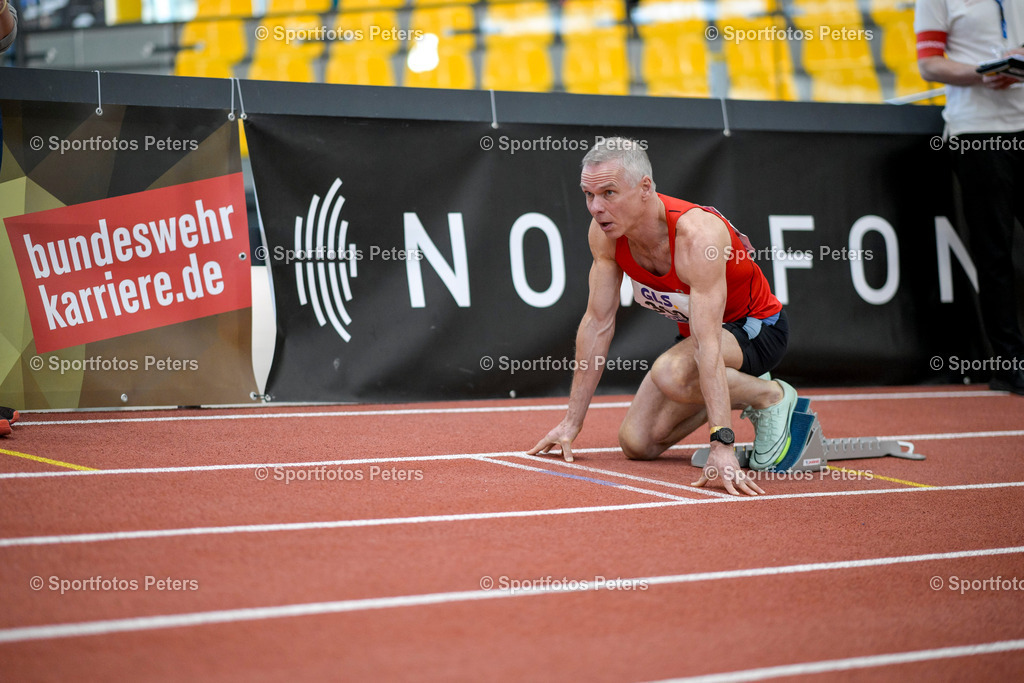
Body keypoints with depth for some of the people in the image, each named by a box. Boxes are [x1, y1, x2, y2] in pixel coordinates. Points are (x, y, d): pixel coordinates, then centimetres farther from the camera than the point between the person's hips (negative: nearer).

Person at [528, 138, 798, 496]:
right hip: (693, 330, 7)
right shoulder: (605, 230, -15)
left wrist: (721, 445, -47)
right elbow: (597, 323, -6)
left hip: (755, 329, -7)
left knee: (670, 373, -36)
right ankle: (739, 391, 20)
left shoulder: (696, 235, -35)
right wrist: (571, 422, -5)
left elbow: (708, 345, -42)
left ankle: (772, 397, -9)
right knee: (637, 444, 0)